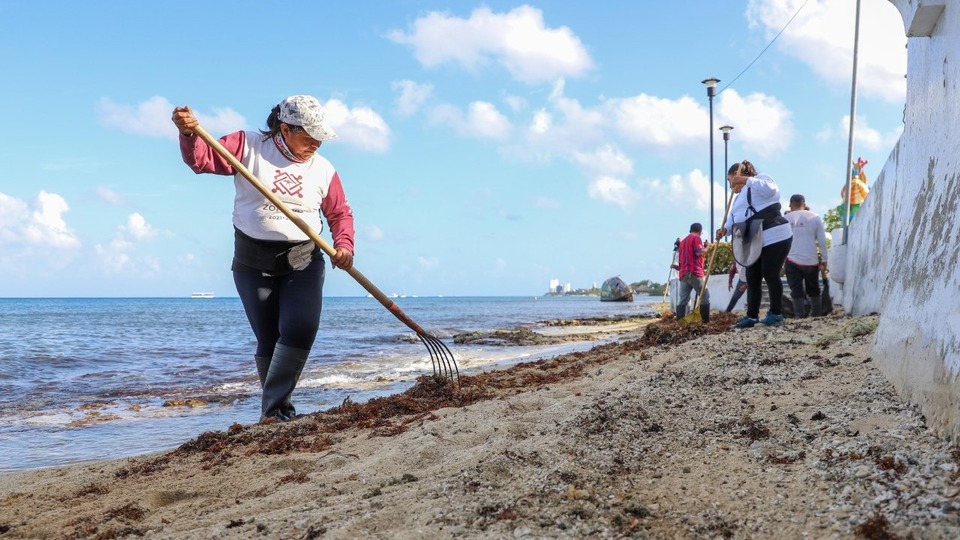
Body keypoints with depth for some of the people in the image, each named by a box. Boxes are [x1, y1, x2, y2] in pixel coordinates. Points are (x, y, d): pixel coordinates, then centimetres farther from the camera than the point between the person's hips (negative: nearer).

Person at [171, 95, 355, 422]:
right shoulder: (249, 146, -2)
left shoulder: (324, 170, 4)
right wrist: (189, 133, -27)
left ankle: (273, 410, -10)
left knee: (299, 331, -18)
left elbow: (340, 213, 10)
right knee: (269, 341, 4)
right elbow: (202, 159, -6)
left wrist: (344, 246, -8)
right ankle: (277, 408, 20)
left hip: (304, 261, 1)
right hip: (254, 262, -1)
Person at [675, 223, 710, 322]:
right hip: (694, 273, -7)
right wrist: (706, 248, 2)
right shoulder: (696, 238, -2)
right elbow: (699, 252, -15)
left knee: (683, 299, 2)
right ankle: (706, 321, -5)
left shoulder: (683, 241, 24)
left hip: (683, 273, 7)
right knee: (705, 296, -1)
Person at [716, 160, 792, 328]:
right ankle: (752, 316, 11)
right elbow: (733, 217, 18)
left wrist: (747, 180, -25)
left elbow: (771, 189, -26)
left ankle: (776, 314, 2)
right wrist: (724, 229, -2)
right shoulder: (740, 196, 24)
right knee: (752, 278, 7)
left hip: (774, 237, -10)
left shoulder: (759, 179, -4)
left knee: (770, 275, -8)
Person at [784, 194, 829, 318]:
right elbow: (822, 241, 1)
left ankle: (800, 314, -9)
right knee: (813, 289, 16)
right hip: (811, 260, 1)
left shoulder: (786, 218, 2)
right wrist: (824, 260, 6)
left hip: (792, 260, -1)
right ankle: (816, 313, 18)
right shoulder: (815, 217, 4)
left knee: (796, 289, 0)